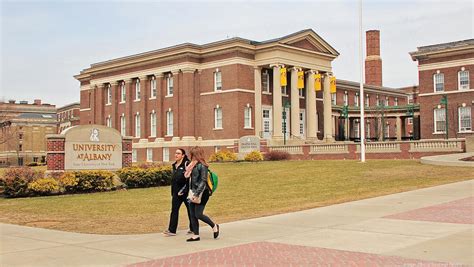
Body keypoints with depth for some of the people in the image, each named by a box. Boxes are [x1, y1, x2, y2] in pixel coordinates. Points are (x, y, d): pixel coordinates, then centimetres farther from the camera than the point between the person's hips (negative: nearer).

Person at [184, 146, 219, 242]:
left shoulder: (202, 166, -13)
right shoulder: (193, 165, 13)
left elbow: (203, 181, -18)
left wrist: (196, 194, -22)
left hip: (202, 193, -9)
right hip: (194, 193, 9)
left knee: (198, 214, -8)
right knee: (193, 215, 6)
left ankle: (214, 226, 14)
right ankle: (196, 235, 12)